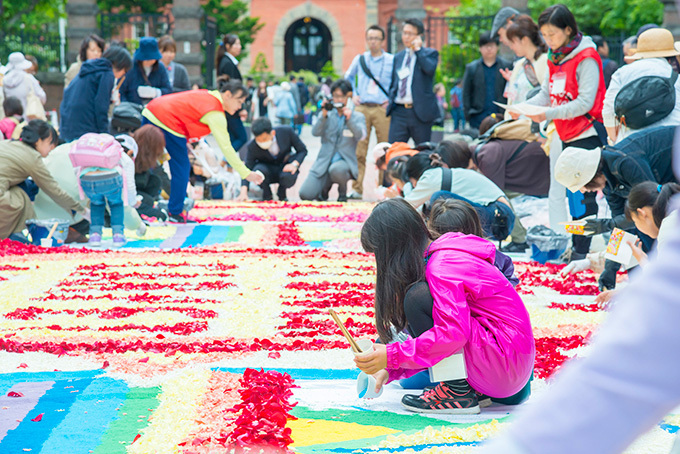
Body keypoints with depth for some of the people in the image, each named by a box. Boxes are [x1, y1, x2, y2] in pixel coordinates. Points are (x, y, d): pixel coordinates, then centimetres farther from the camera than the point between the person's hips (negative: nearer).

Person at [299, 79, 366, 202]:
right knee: (305, 194, -18)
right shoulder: (327, 115, 13)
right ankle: (326, 186, 19)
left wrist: (349, 118, -22)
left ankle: (342, 193, -5)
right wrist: (324, 115, -17)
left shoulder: (358, 117, 9)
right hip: (324, 163, 2)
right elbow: (315, 132, -3)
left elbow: (360, 135, -10)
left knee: (336, 169, -41)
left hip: (345, 161, -2)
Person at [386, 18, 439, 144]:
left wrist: (418, 49, -10)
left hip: (420, 111, -4)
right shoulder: (398, 57, 18)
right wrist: (390, 100, 9)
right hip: (399, 111, 4)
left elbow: (430, 69, -20)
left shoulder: (430, 53, 3)